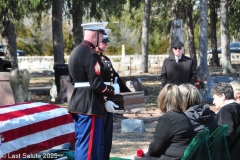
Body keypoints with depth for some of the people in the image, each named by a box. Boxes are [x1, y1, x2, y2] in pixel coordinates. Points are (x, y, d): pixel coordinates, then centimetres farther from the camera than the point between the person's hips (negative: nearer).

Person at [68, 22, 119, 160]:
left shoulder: (75, 52, 14)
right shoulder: (91, 55, -16)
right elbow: (97, 84, -22)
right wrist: (112, 90, -1)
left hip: (78, 104, 10)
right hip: (89, 106, -10)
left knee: (81, 144, 17)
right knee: (89, 145, -5)